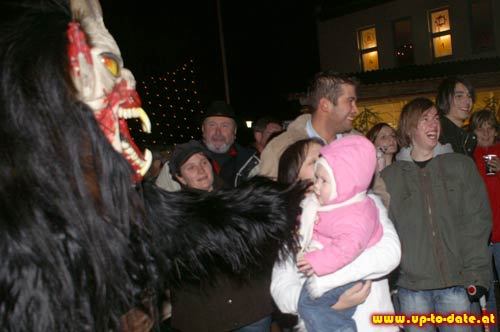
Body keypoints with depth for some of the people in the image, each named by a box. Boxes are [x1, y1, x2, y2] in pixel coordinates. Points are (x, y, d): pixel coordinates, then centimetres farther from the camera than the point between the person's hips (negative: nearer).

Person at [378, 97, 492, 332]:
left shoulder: (462, 166, 6)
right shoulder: (389, 176, 6)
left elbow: (477, 222, 1)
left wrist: (477, 275, -6)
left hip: (456, 284, 0)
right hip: (411, 287, 0)